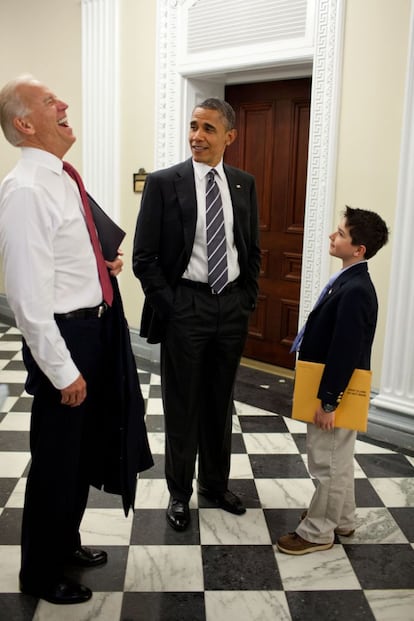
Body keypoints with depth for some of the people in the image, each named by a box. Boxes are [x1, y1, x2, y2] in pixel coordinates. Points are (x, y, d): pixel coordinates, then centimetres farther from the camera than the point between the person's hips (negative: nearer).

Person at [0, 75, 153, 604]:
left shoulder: (62, 179, 9)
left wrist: (103, 264, 4)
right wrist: (62, 371, -21)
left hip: (96, 326, 9)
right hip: (64, 335, -9)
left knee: (84, 449, 23)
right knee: (57, 460, 8)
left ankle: (65, 545, 47)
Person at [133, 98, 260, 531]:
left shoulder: (244, 184, 5)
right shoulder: (163, 183, -7)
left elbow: (252, 249, 13)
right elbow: (144, 257, -7)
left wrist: (247, 299, 5)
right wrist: (167, 307, -10)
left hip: (232, 308, 4)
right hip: (185, 307, -3)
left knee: (220, 403, 16)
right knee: (182, 406, 9)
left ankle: (215, 484, 36)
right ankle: (179, 492, 28)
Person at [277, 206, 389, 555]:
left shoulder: (355, 291, -25)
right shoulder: (349, 281, 7)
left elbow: (345, 353, -25)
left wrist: (328, 402, -20)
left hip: (337, 393, -10)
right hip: (335, 389, 10)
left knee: (328, 463, 6)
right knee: (338, 459, 22)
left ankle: (317, 532, 22)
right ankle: (341, 519, 38)